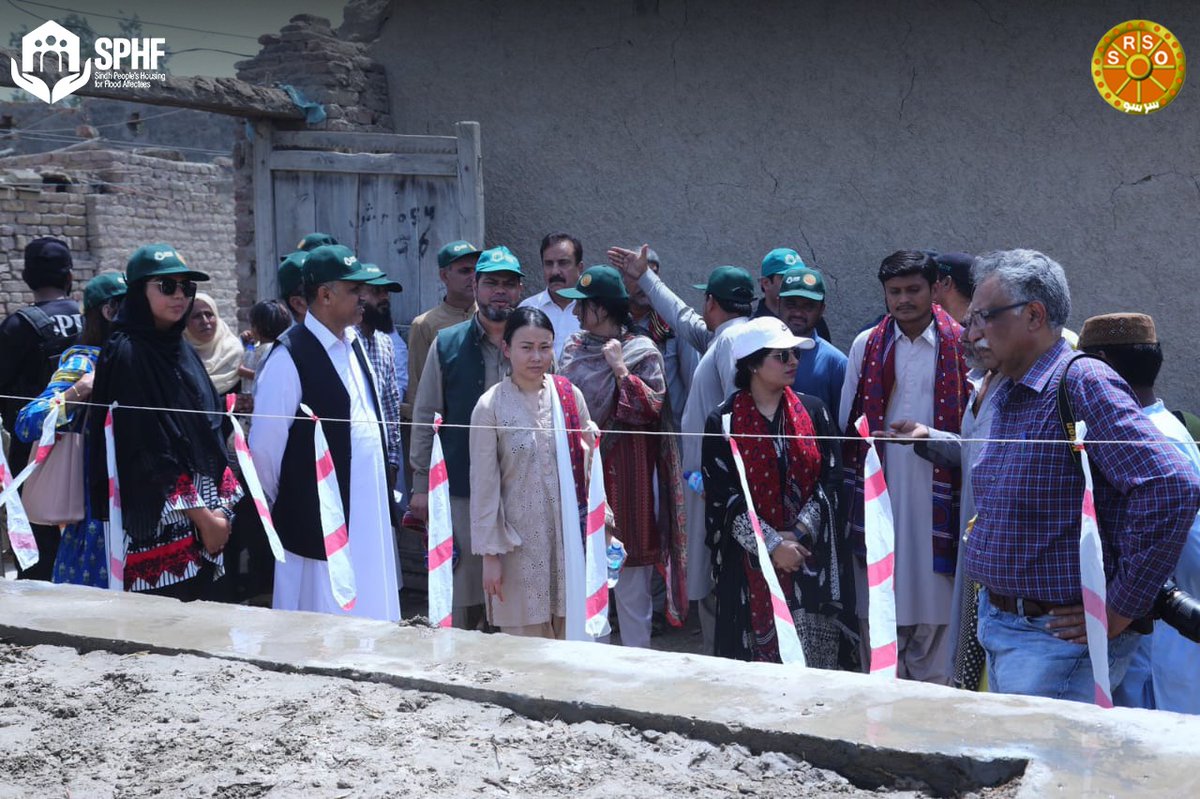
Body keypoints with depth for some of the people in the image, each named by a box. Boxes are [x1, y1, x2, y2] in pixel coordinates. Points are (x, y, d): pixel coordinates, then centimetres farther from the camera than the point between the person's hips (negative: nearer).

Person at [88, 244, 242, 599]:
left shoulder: (184, 351, 14)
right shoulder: (125, 354, -9)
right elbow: (146, 449, -14)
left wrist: (223, 506, 2)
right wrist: (203, 516, -13)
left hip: (206, 517, 7)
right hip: (157, 525, -7)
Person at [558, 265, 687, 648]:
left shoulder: (641, 353, -7)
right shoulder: (575, 348, 9)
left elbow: (651, 409, -15)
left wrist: (620, 370, -21)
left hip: (624, 474, -5)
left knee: (630, 577, 1)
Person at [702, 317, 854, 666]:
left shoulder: (814, 412, 7)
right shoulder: (723, 422, -1)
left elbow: (831, 479, 3)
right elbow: (723, 497, -6)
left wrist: (799, 534, -9)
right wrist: (772, 545, -12)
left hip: (813, 556, 2)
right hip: (751, 561, -2)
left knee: (816, 661, 1)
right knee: (760, 646, 2)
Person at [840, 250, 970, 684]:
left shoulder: (960, 346, 1)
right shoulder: (866, 346, 7)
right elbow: (847, 425, 10)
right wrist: (850, 492, 7)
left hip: (935, 495, -2)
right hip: (877, 495, 2)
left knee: (934, 611, 5)